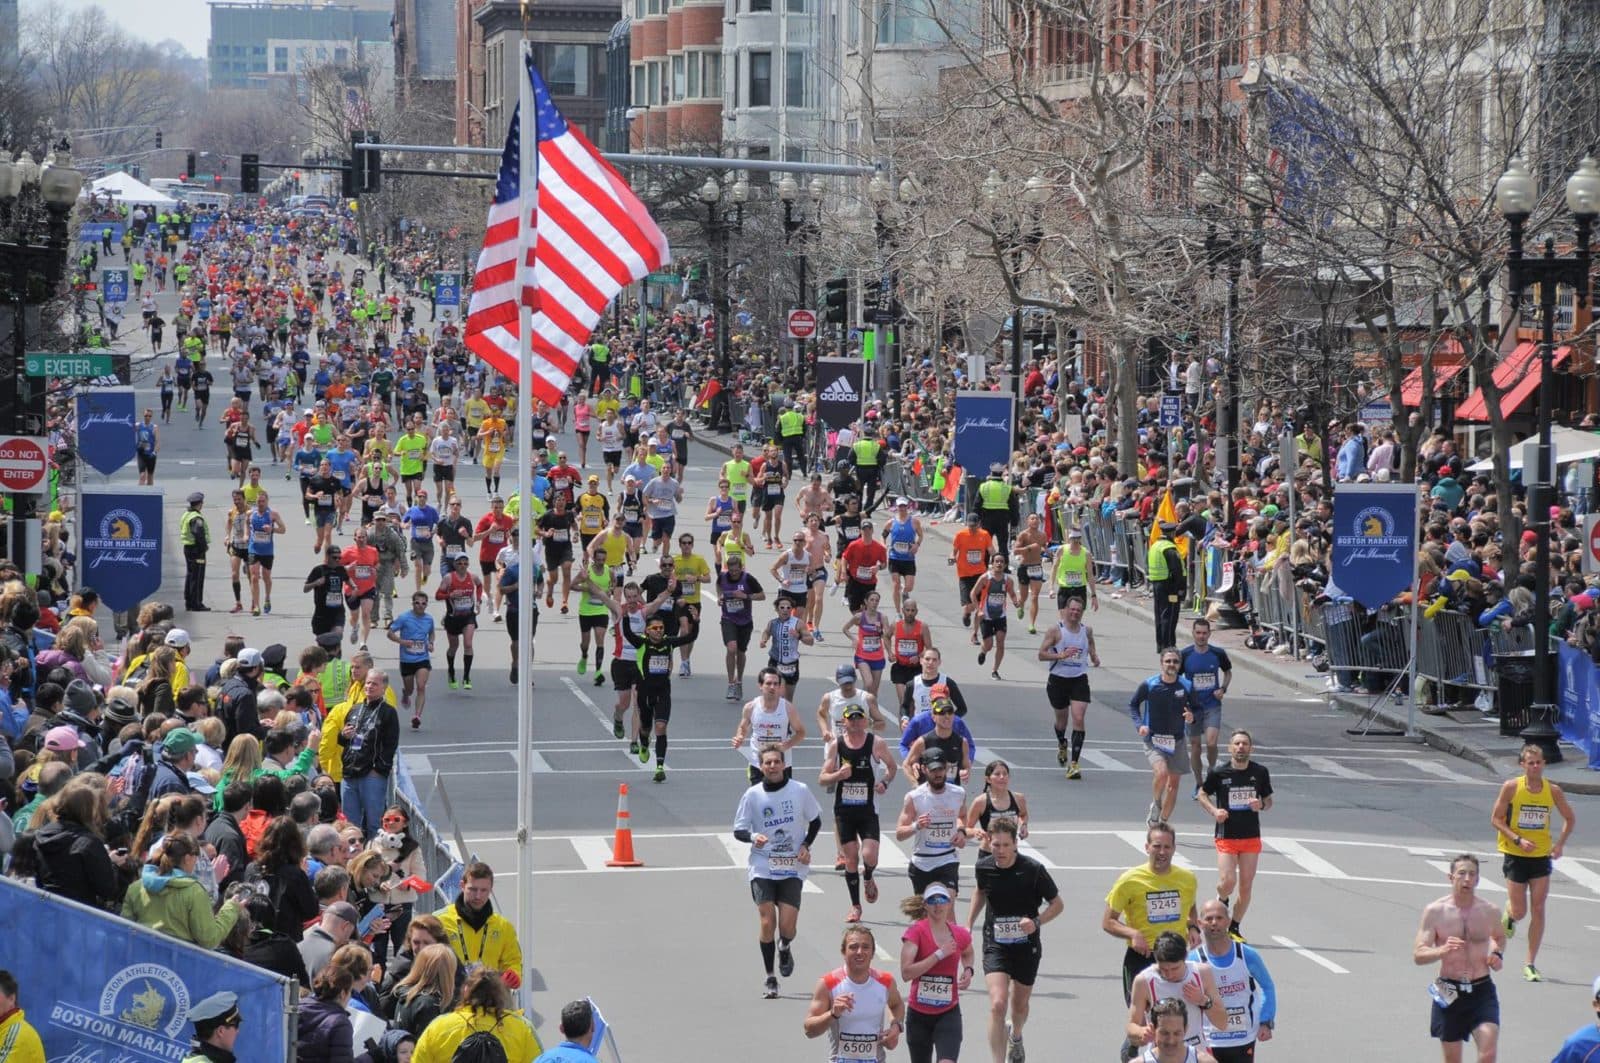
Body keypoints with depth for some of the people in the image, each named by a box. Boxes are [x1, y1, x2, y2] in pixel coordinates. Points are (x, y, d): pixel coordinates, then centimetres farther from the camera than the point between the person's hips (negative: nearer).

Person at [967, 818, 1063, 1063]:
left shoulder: (1032, 869, -16)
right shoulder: (984, 867, -7)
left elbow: (1057, 903, -5)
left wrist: (1036, 922, -22)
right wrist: (968, 925, 16)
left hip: (1026, 945, 0)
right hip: (995, 945, 0)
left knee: (1020, 1005, 18)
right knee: (998, 1004, -19)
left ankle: (1016, 1038, 53)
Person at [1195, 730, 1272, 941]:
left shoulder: (1260, 772, 1)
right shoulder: (1218, 773, -5)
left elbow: (1268, 800, 13)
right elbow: (1203, 794, 10)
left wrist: (1261, 805, -11)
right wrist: (1214, 811, -9)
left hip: (1251, 837, 2)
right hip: (1226, 835, -2)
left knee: (1246, 887, 4)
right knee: (1227, 882, -16)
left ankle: (1234, 928, 20)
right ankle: (1222, 901, 20)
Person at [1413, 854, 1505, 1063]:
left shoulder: (1489, 911, 1)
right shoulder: (1435, 911, -5)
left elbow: (1500, 937, 24)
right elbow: (1418, 955, -9)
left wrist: (1498, 954, 2)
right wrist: (1443, 950, -29)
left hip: (1482, 990, 0)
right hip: (1449, 993, 0)